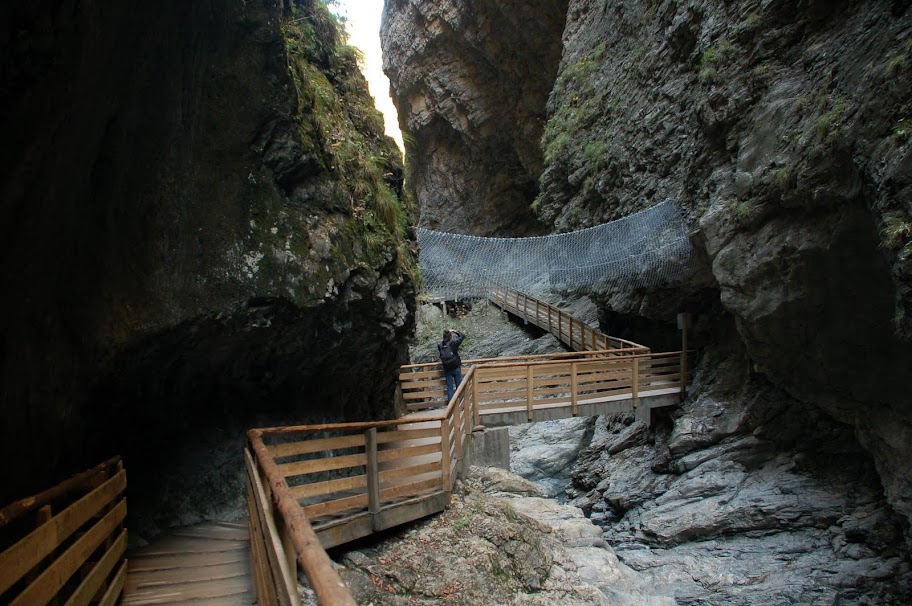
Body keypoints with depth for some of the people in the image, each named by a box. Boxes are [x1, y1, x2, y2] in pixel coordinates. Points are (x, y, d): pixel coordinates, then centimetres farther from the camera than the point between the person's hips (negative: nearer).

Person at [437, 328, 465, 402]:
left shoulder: (440, 345, -5)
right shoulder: (453, 343, -13)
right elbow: (462, 336, 0)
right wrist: (454, 331, 8)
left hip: (447, 370, 3)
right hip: (456, 368, -3)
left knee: (450, 388, 9)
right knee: (459, 387, 8)